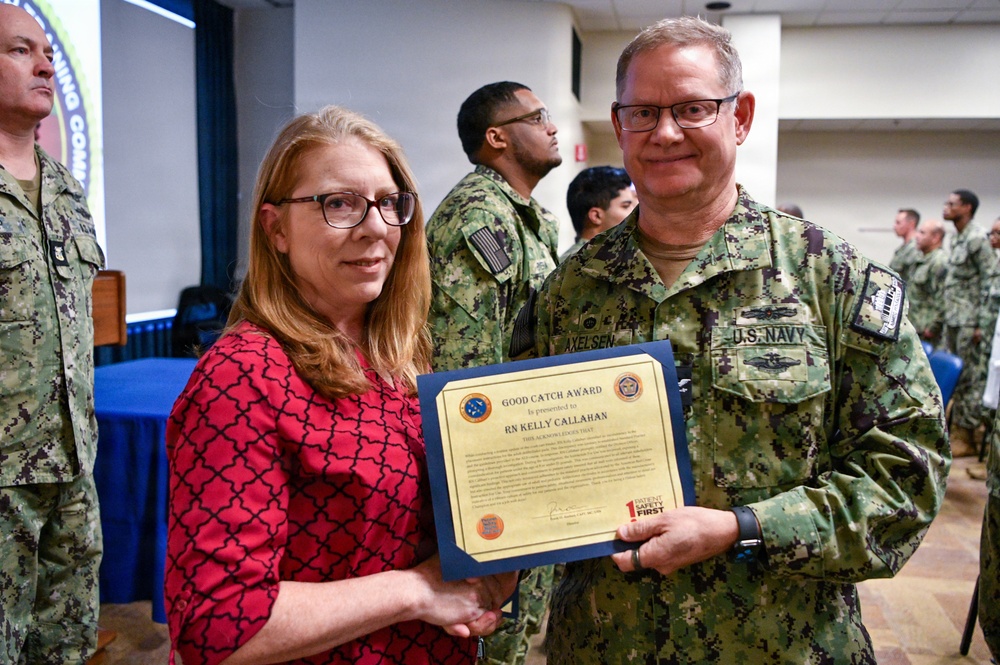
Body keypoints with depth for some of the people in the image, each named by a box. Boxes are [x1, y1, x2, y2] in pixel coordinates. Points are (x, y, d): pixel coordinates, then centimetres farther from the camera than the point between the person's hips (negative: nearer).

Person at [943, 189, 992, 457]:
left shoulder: (977, 239, -13)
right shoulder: (958, 238, 14)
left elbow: (990, 282, -16)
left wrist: (982, 324, -19)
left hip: (969, 321, -9)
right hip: (952, 319, 9)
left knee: (970, 377, -2)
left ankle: (967, 437, 5)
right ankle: (954, 428, 22)